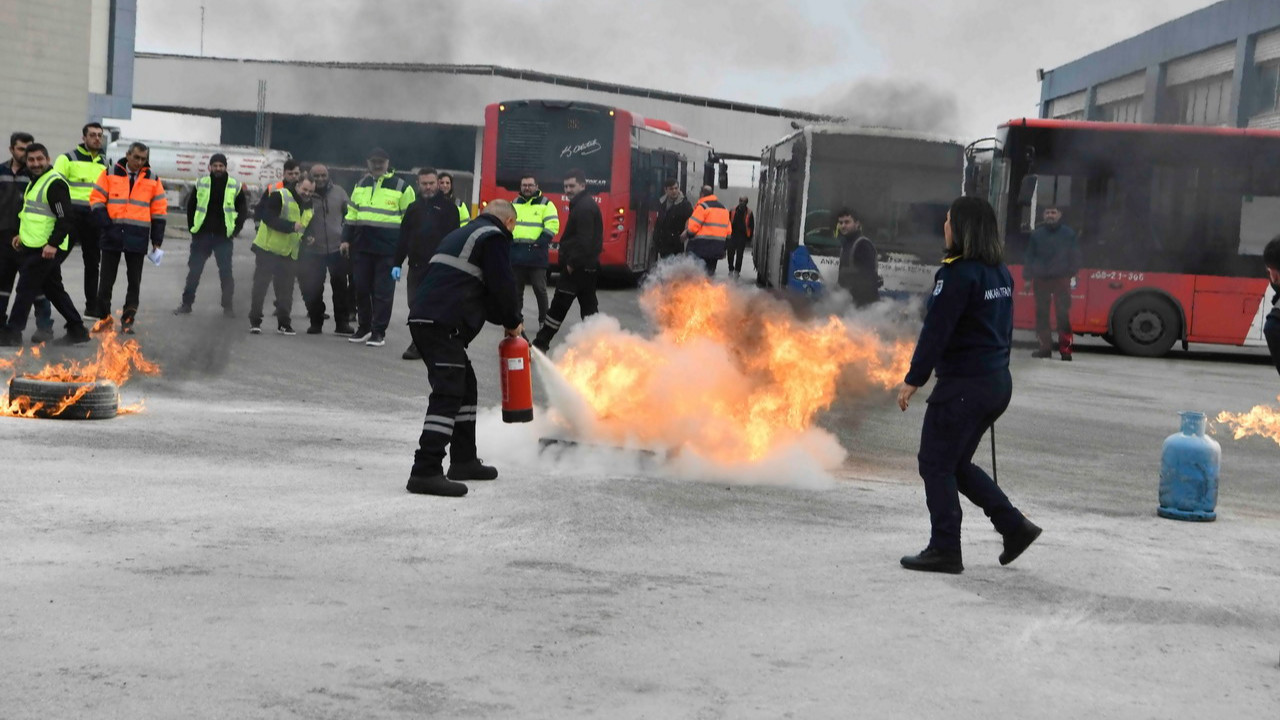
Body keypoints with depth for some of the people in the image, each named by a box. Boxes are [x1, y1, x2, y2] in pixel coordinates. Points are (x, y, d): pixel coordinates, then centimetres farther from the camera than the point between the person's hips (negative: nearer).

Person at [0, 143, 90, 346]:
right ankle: (77, 330, 19)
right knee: (54, 290, 14)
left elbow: (65, 218, -21)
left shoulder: (55, 184, -16)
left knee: (25, 289, -5)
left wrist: (53, 244, -26)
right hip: (33, 246, 10)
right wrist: (23, 235, 19)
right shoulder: (36, 182, 17)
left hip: (46, 250, -10)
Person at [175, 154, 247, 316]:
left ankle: (227, 306, 10)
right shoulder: (201, 184, 3)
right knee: (194, 271, 4)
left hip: (224, 237, -1)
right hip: (202, 235, 1)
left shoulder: (235, 186, 0)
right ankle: (186, 304, 11)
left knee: (226, 272, 1)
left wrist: (235, 229, -2)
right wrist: (192, 227, 5)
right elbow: (191, 206, 12)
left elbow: (243, 210, 7)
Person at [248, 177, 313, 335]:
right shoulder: (280, 196, -12)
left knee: (286, 290, 8)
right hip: (268, 249, -6)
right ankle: (255, 322, 6)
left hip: (289, 254, 6)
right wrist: (291, 226, -27)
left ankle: (284, 324, 16)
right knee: (260, 286, -1)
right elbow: (268, 217, -21)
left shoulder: (309, 206, 12)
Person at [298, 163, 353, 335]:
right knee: (313, 289, 4)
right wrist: (304, 236, -11)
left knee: (341, 288, 5)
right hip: (313, 251, -1)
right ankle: (316, 322, 19)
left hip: (337, 248, 1)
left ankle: (342, 323, 14)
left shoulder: (338, 192, 4)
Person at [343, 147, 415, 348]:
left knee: (383, 291, -3)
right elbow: (352, 214, 20)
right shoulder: (361, 185, 14)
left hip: (388, 248, -5)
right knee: (362, 289, 8)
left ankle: (379, 332, 3)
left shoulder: (401, 187, -1)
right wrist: (346, 239, 14)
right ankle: (363, 328, 20)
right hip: (363, 246, 5)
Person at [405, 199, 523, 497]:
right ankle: (426, 471, -20)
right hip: (443, 324, -10)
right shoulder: (495, 237, -1)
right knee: (448, 394, -13)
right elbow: (502, 286, -6)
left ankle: (464, 461, 28)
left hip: (423, 319, 10)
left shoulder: (461, 234, 29)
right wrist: (512, 323, 10)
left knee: (465, 386, 20)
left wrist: (504, 319, 25)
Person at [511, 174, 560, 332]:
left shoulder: (545, 204, 0)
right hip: (516, 253, 5)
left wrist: (539, 243, -17)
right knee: (516, 288, 10)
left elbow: (552, 226, -8)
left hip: (536, 254, -5)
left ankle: (544, 320, 5)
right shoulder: (514, 204, 16)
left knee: (539, 289, -3)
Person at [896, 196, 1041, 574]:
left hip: (963, 384, -9)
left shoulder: (959, 274, -17)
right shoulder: (1000, 273, 11)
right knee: (957, 463, 19)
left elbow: (936, 331, -18)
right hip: (998, 382, 9)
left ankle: (945, 550, 4)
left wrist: (913, 380, -14)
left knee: (936, 464, 2)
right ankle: (1014, 526, 14)